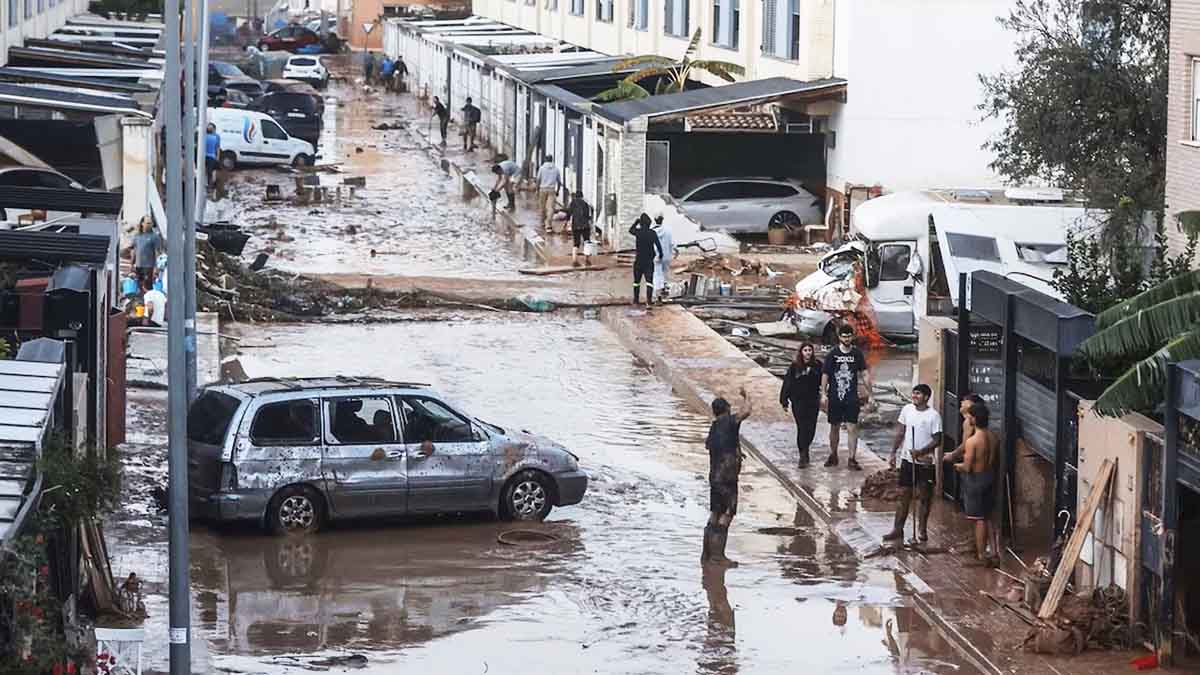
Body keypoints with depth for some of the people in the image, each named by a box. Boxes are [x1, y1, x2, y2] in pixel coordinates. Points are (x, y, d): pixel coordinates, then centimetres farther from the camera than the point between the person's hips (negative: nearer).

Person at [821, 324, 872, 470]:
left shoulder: (857, 354, 1)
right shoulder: (833, 354, -1)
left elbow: (865, 374, 6)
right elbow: (825, 375, 3)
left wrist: (869, 394, 3)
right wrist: (824, 394, -2)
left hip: (852, 398, 0)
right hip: (834, 397, 1)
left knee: (852, 428, -7)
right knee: (834, 427, 12)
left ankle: (852, 459, -5)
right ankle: (833, 456, 27)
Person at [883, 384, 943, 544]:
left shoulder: (933, 416, -12)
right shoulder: (907, 410, 2)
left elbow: (937, 440, -11)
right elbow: (900, 433, 9)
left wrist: (921, 452, -22)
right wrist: (893, 453, 6)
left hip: (925, 462, -4)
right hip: (907, 459, 4)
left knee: (924, 496, 6)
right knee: (904, 495, 8)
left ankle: (922, 531, 17)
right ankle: (897, 530, 14)